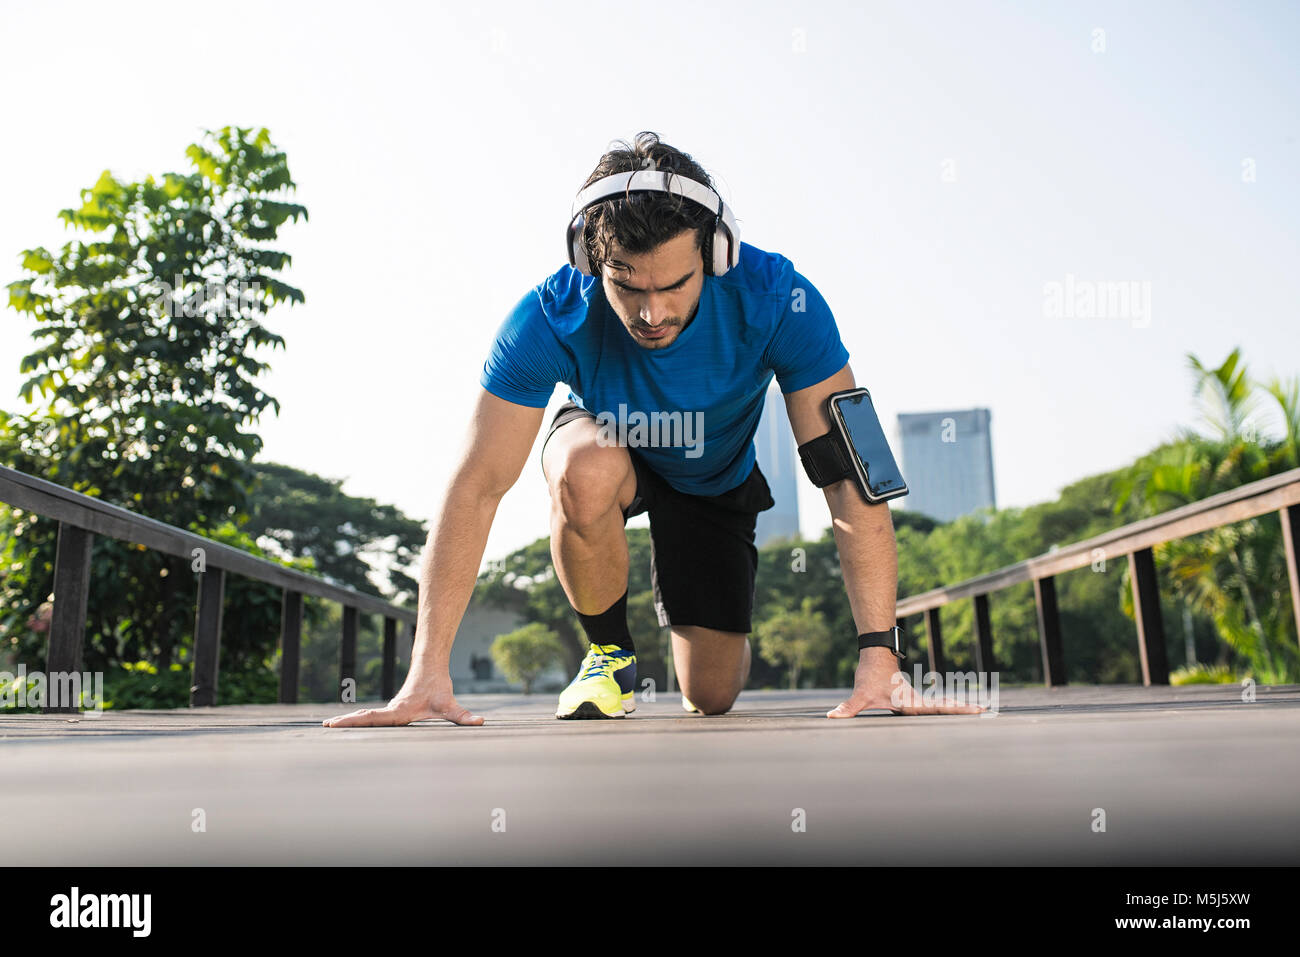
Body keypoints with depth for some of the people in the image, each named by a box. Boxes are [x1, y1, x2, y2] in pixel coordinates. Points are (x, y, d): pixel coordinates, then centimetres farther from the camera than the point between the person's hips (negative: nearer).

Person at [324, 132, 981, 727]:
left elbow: (849, 480, -33)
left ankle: (699, 623, 35)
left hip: (716, 480, 1)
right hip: (608, 444, 0)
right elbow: (478, 485, -33)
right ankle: (609, 651, -9)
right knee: (585, 473, -39)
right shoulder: (551, 317, -33)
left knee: (711, 695, -4)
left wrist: (879, 660, -39)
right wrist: (428, 671, -38)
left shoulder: (777, 301, -34)